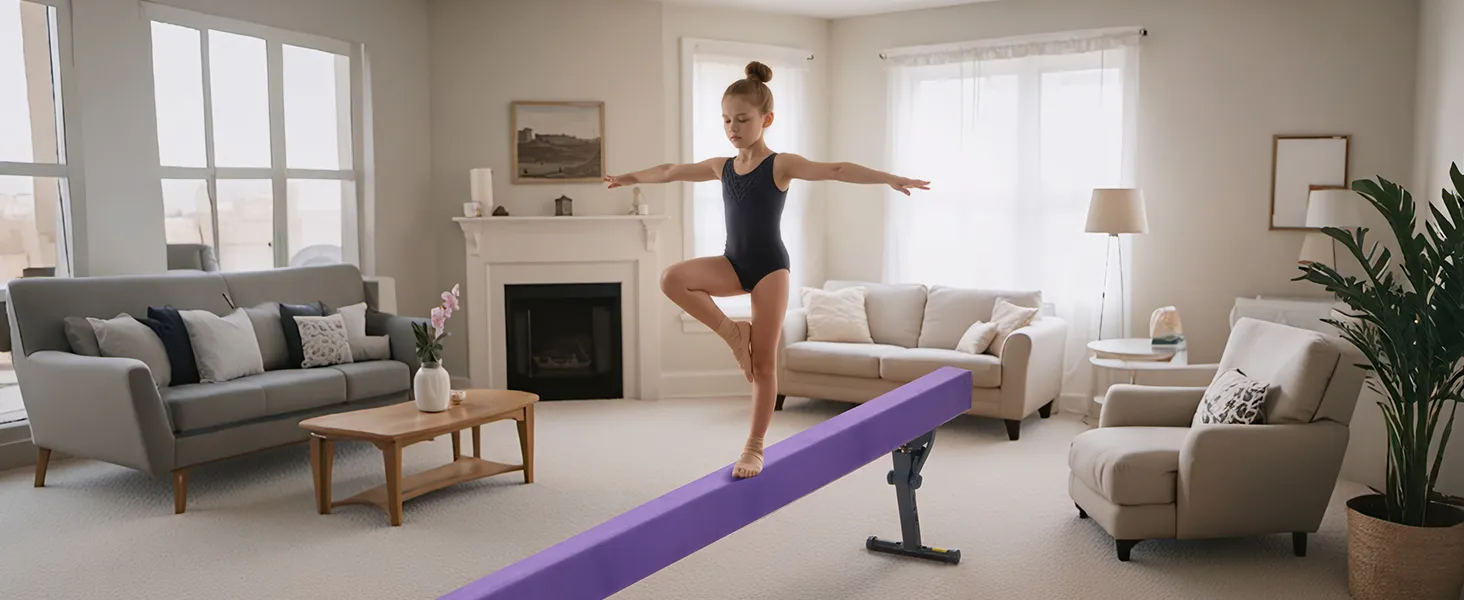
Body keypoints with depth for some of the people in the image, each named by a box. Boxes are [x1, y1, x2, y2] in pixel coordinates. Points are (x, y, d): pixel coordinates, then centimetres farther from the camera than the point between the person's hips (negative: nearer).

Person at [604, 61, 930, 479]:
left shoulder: (782, 165, -8)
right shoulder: (721, 166, 8)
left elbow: (836, 170, -21)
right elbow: (671, 171, 23)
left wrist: (889, 178, -33)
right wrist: (630, 177, 36)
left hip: (769, 266, -5)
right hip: (733, 263, 5)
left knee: (763, 362, -2)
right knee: (672, 278, -23)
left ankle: (754, 448, 9)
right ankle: (733, 332, -6)